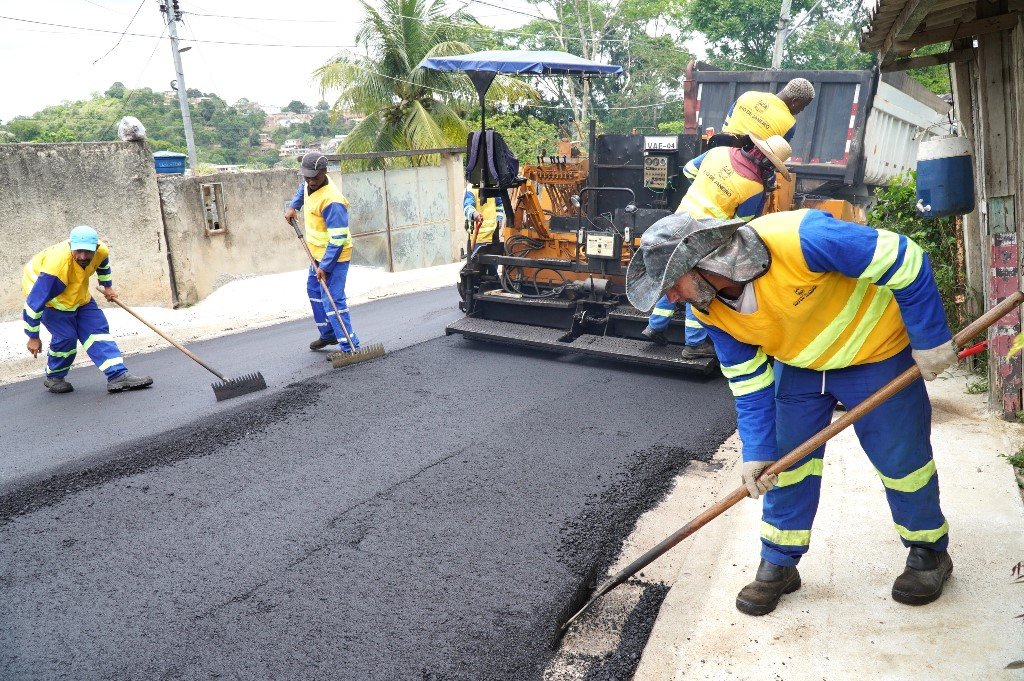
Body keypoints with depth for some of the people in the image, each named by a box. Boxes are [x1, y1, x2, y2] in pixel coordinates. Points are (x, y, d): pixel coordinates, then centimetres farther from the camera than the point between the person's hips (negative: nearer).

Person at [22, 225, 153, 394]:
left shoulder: (101, 251, -22)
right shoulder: (57, 264, -40)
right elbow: (34, 303, -32)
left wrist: (107, 286, 17)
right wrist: (33, 337, -24)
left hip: (77, 294, 6)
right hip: (41, 290, -6)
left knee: (98, 329, -7)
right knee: (66, 336, -16)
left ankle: (118, 376, -12)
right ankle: (53, 377, 10)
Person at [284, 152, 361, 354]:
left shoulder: (331, 201, -30)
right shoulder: (309, 183, -2)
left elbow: (338, 239, -29)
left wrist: (324, 266, -28)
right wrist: (293, 206, 12)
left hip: (334, 255, -10)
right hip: (319, 253, 10)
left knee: (332, 300, -14)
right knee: (314, 291, 22)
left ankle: (350, 347, -13)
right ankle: (328, 334, 36)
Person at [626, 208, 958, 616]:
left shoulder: (799, 239, -39)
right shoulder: (710, 312, -17)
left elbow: (904, 261, -29)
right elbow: (749, 383, -6)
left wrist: (930, 341, -22)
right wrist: (758, 452, -10)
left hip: (875, 352, -5)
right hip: (799, 365, 5)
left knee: (900, 458, 6)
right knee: (785, 461, 4)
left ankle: (930, 551, 32)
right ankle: (778, 563, 21)